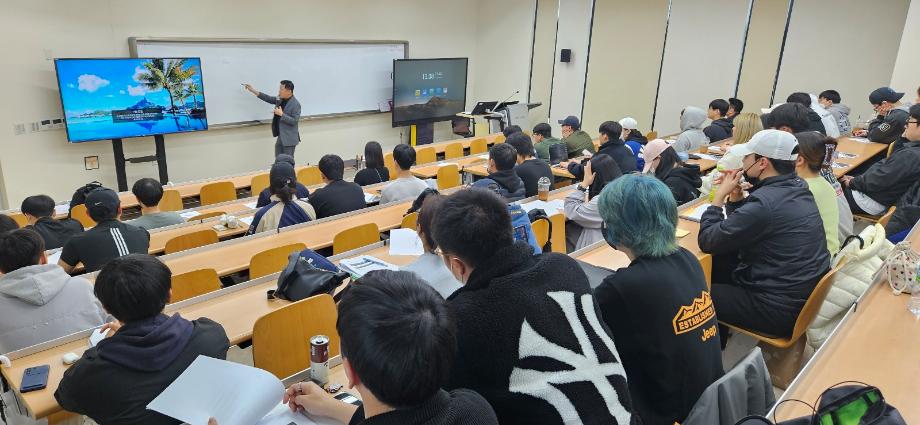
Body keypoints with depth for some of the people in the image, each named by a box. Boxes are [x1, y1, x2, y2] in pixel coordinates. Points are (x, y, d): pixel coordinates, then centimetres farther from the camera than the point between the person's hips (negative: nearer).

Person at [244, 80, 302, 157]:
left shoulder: (295, 104, -16)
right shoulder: (280, 99, 7)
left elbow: (295, 121, -20)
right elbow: (269, 99, 15)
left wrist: (281, 114, -22)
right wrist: (253, 91, 10)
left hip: (289, 139, -8)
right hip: (280, 137, 8)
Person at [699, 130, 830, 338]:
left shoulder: (764, 203, -28)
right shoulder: (797, 187, 1)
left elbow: (707, 241, -19)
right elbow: (745, 223, 14)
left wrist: (720, 194, -10)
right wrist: (735, 194, -1)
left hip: (784, 310, -9)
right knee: (720, 262, 19)